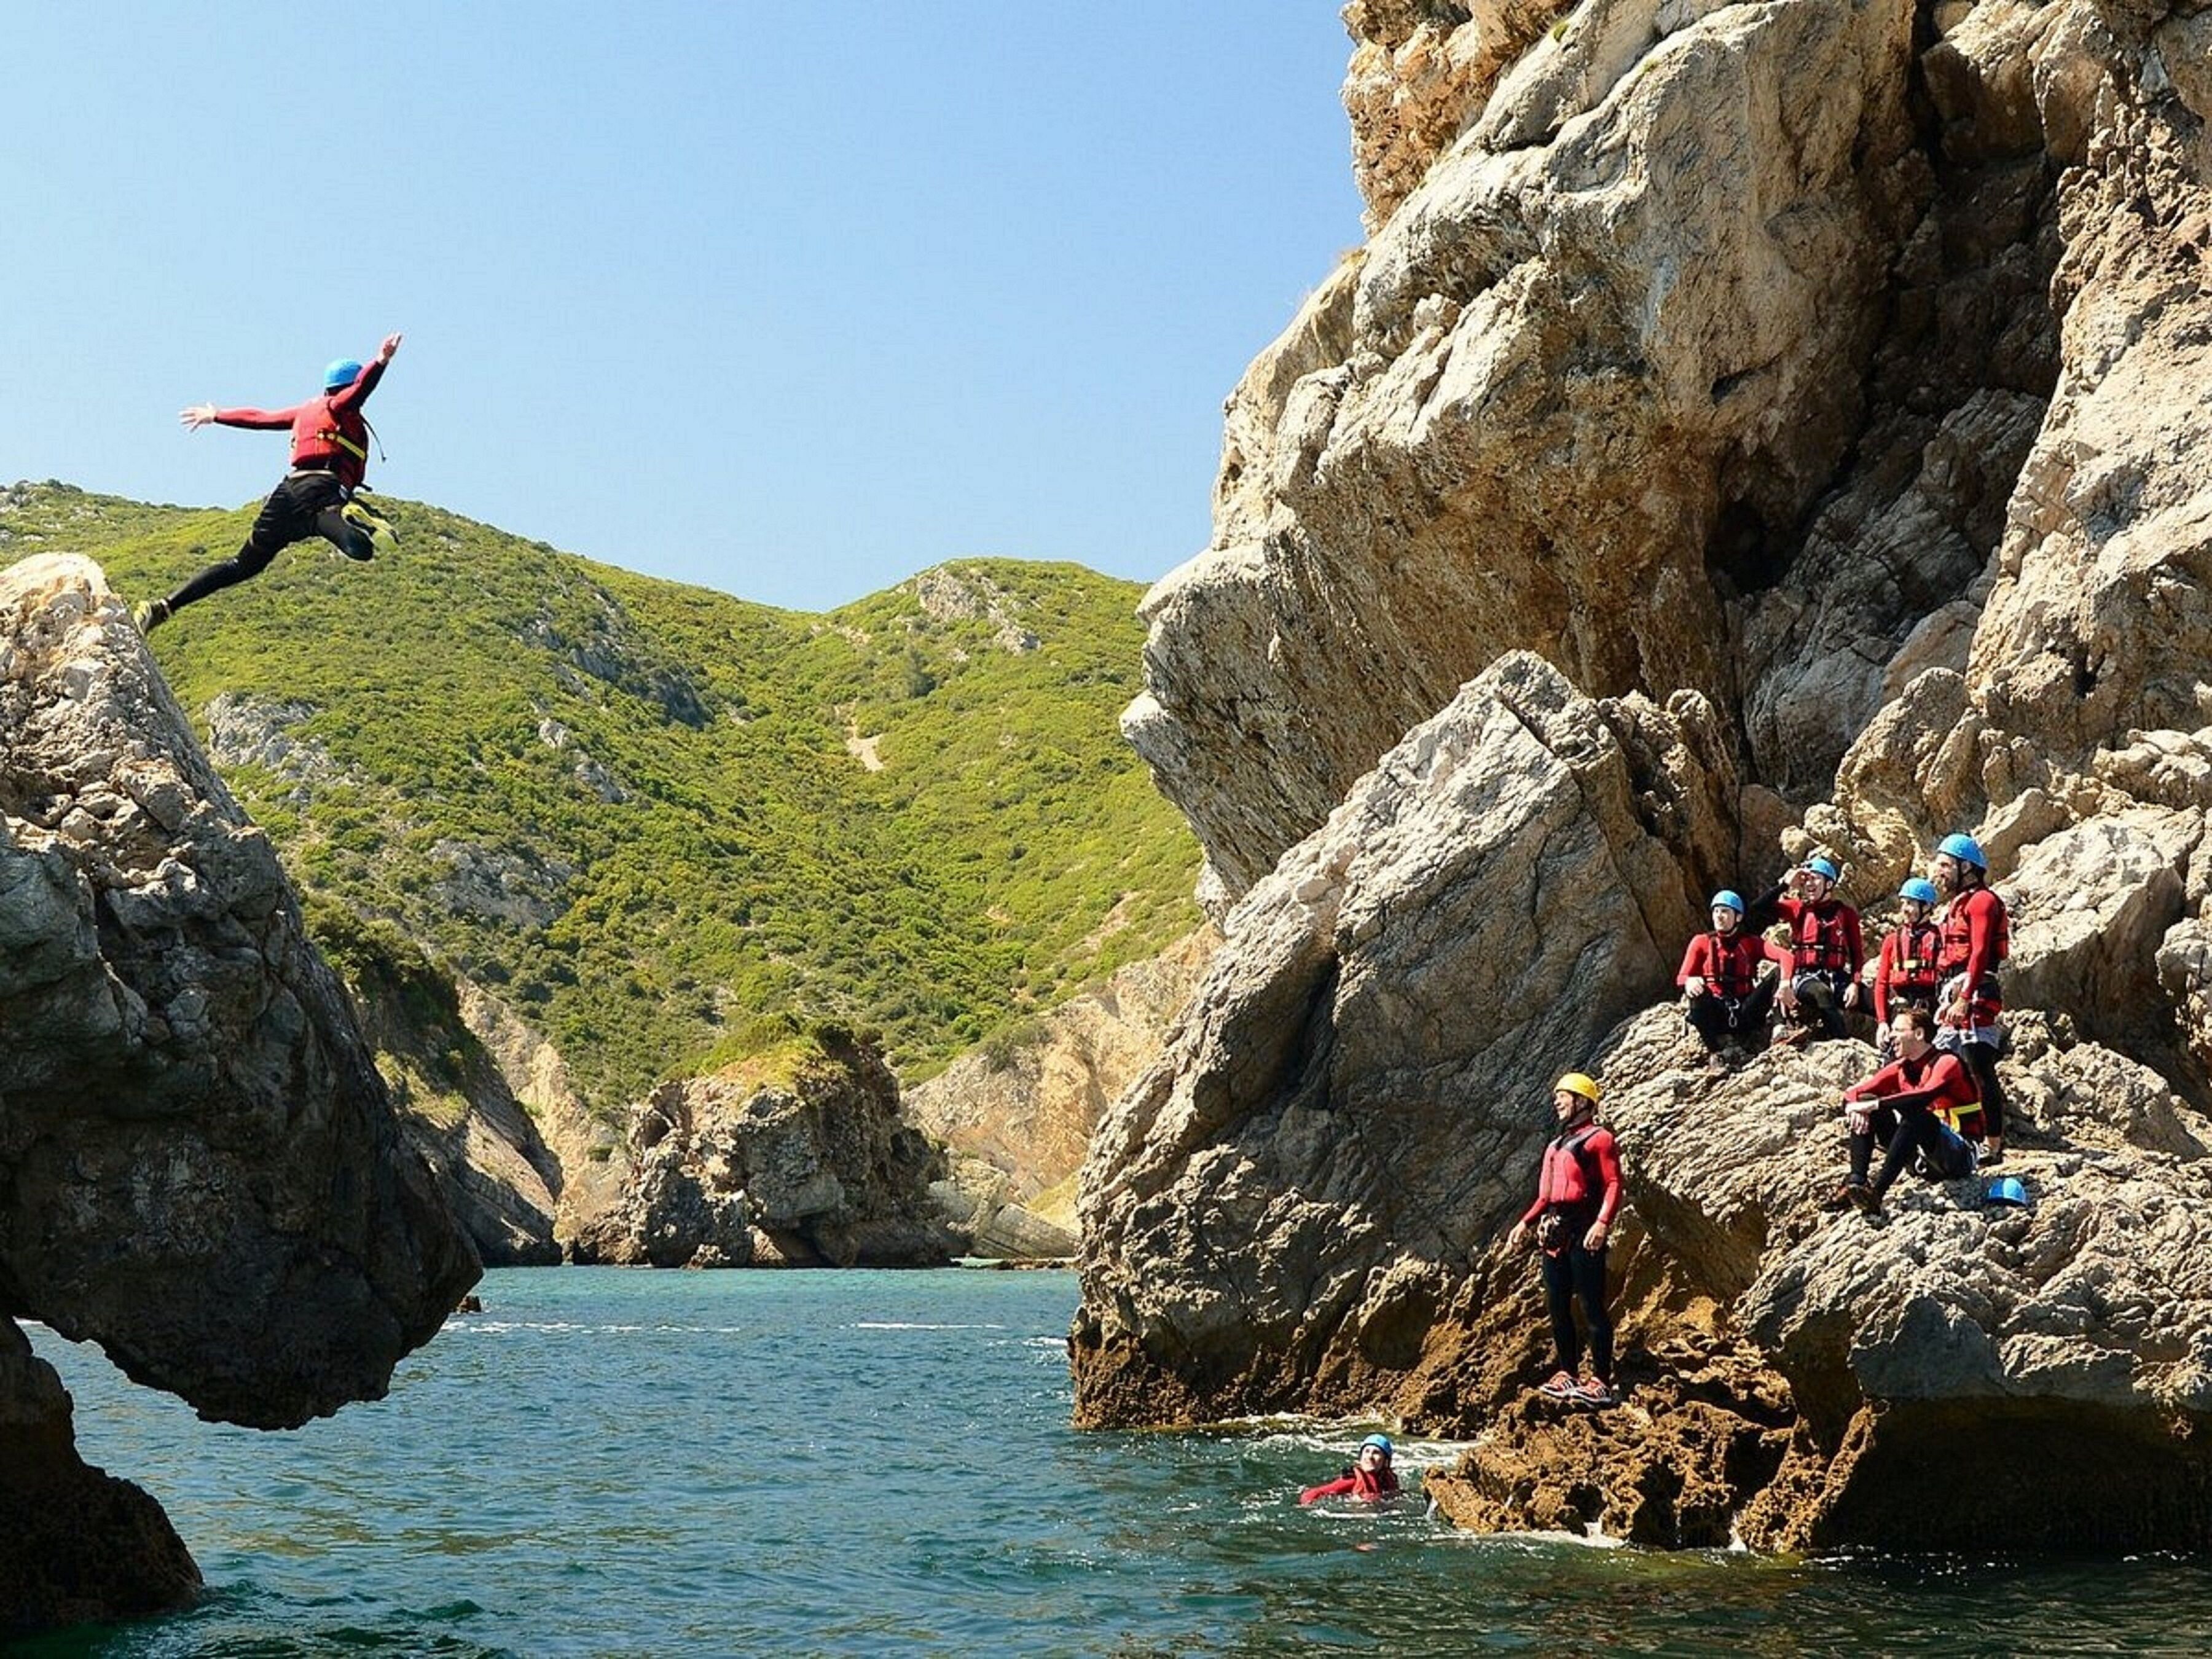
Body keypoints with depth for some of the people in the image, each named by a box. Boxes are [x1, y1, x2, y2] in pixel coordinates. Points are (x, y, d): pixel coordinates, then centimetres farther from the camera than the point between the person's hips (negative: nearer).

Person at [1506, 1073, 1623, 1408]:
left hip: (1584, 1234, -9)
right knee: (1558, 1307, 10)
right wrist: (1525, 1223, 17)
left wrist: (1603, 1223, -25)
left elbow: (1614, 1185, -13)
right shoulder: (1556, 1146, 24)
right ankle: (1567, 1374, 18)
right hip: (1554, 1234, 9)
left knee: (1592, 1307, -9)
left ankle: (1601, 1381, -9)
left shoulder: (1599, 1139, -3)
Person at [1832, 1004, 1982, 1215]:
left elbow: (1924, 1097, -32)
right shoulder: (1901, 1069, 7)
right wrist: (1853, 1107, -22)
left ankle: (1877, 1191, -41)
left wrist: (1875, 1105, -33)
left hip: (1961, 1156, -7)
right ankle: (1855, 1182, -23)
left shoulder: (1946, 1063, -12)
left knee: (1914, 1113, -34)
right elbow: (1853, 1093, 1)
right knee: (1862, 1115, -5)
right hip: (1923, 1160, 7)